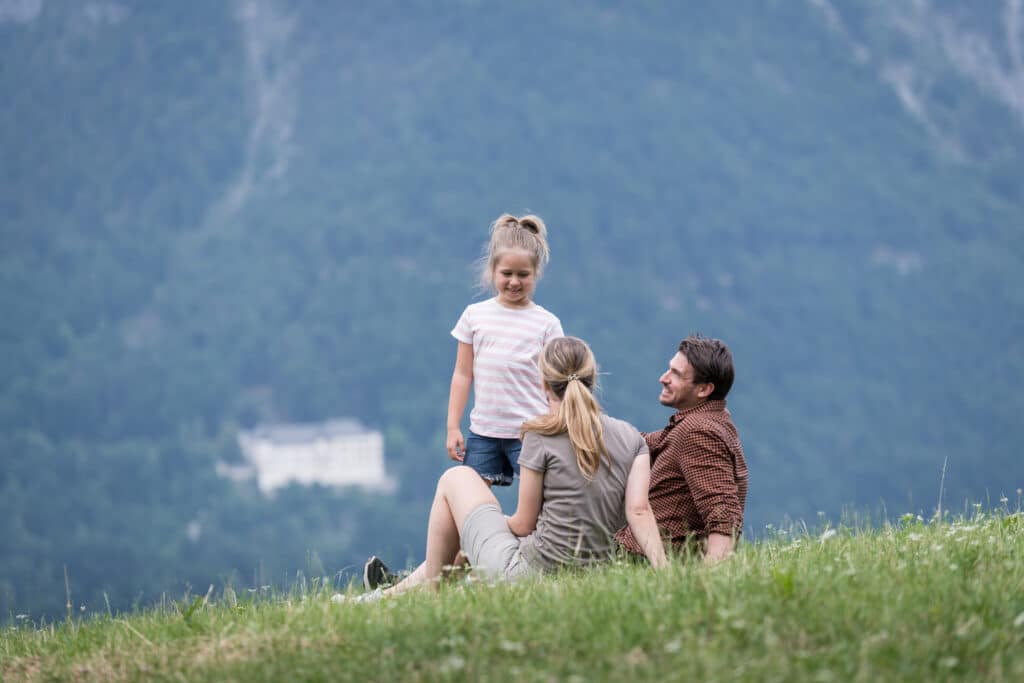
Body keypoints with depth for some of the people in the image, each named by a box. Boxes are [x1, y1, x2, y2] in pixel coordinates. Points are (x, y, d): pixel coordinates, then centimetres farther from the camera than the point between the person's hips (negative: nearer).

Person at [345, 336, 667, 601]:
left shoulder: (542, 436, -10)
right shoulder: (631, 438, 4)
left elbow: (524, 525, -5)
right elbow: (639, 512, -11)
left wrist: (496, 523, 15)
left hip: (528, 573, -6)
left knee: (456, 478, 17)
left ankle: (429, 591, 23)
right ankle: (400, 589, 44)